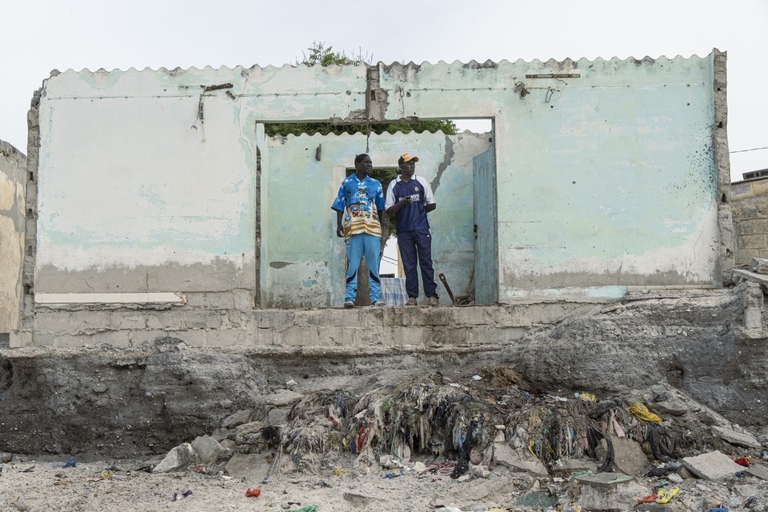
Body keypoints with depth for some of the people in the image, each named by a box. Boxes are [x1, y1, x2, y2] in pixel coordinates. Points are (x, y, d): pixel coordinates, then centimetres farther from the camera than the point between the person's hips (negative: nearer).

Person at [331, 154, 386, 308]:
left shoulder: (376, 184, 15)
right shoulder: (347, 183, 10)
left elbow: (380, 208, 16)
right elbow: (340, 206, 8)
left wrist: (381, 228, 12)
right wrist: (339, 225, -2)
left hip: (373, 229, 2)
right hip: (353, 229, -2)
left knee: (374, 266, 1)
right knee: (352, 265, -3)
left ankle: (375, 298, 3)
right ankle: (349, 298, -1)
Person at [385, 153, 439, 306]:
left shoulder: (421, 182, 7)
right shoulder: (393, 185, 6)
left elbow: (432, 205, 10)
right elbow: (389, 211, 2)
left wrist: (418, 211, 6)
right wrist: (401, 204, -14)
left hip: (422, 229, 0)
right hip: (404, 231, 1)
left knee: (426, 262, -2)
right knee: (409, 264, 2)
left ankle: (432, 295, 0)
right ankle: (412, 296, 6)